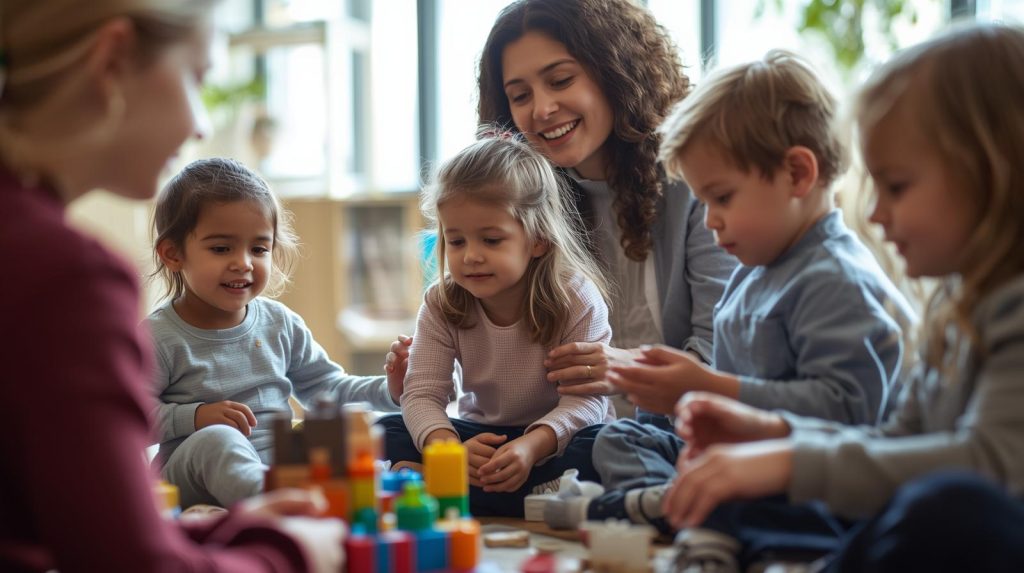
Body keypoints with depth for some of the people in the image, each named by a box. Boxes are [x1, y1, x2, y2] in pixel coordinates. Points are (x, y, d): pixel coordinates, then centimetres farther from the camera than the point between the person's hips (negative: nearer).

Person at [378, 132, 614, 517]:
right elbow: (422, 394, -16)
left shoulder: (576, 298, -17)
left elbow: (586, 398, -24)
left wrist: (533, 445, -44)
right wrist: (449, 448, -39)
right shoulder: (441, 304, -8)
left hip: (553, 439, -3)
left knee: (602, 446, -36)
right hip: (481, 438, 3)